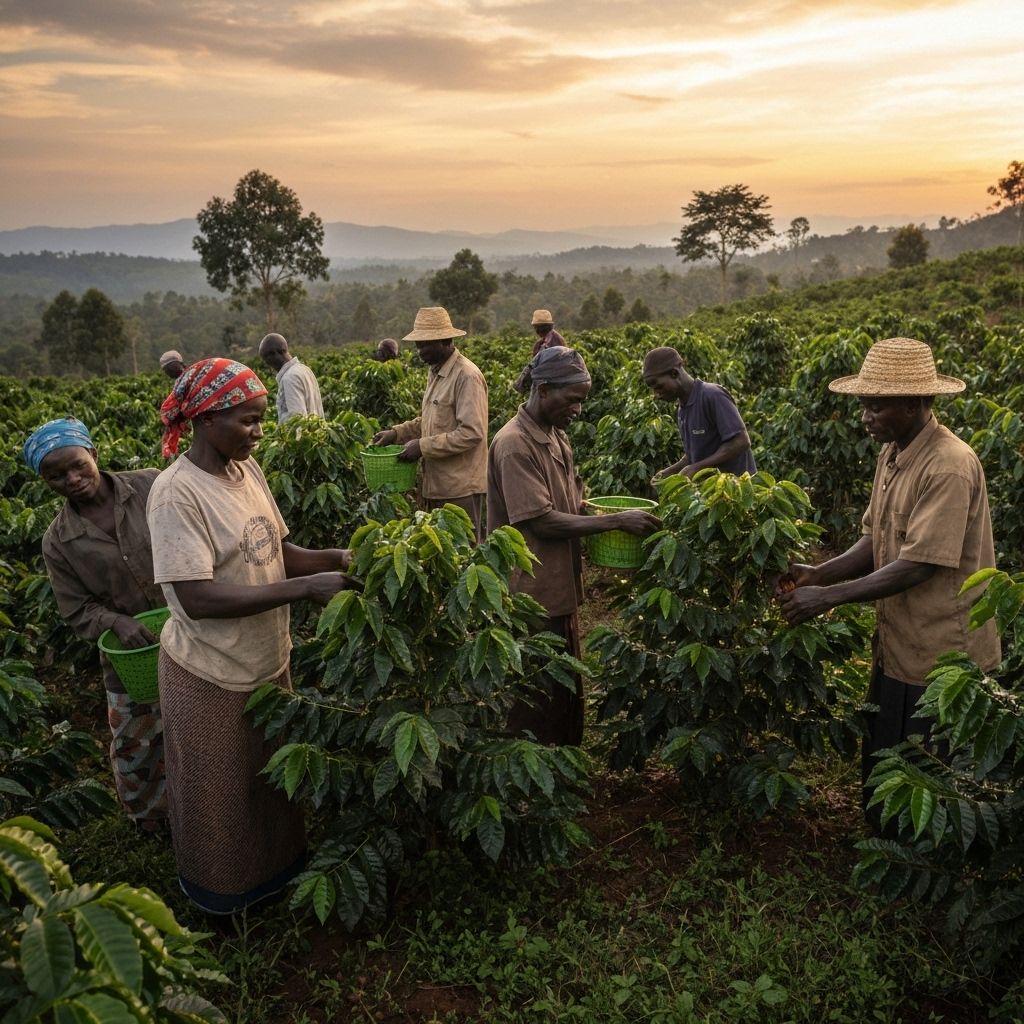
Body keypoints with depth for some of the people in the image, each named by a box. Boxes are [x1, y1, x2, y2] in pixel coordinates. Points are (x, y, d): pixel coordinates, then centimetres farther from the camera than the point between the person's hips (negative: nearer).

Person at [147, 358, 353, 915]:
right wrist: (304, 588, -30)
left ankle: (279, 863, 50)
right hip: (211, 676, -6)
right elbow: (197, 598, -29)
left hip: (269, 659, 7)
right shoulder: (177, 492, -24)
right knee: (221, 794, 17)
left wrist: (335, 558, -13)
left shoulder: (247, 468, -2)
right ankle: (222, 890, 43)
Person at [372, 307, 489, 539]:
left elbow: (471, 433, -23)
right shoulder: (436, 373, 12)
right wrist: (397, 433, 8)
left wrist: (423, 446, -20)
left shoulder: (467, 376, -17)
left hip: (460, 488, -9)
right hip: (436, 485, 9)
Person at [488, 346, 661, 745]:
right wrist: (616, 521, -21)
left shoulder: (556, 435, 10)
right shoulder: (514, 445, -20)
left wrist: (596, 508, -1)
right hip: (531, 593, -9)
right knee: (536, 700, 4)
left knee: (566, 690, 20)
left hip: (559, 588, 9)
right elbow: (541, 522, -24)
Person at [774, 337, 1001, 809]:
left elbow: (919, 565, -26)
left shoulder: (949, 467, -24)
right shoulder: (892, 454, 4)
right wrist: (817, 573, -9)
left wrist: (828, 596, -25)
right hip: (898, 646, 9)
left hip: (943, 656, -8)